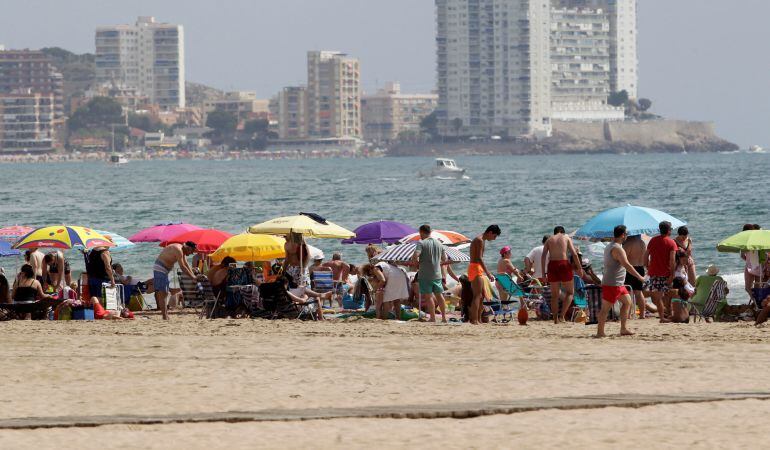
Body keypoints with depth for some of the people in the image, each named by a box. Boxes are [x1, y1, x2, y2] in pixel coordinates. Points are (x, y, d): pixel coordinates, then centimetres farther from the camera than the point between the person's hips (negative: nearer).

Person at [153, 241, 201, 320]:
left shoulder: (182, 251, 13)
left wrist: (194, 276, 7)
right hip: (160, 269, -11)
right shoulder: (178, 250, -19)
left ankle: (166, 316, 13)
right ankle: (165, 317, -17)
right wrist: (193, 277, -15)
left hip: (164, 270, 11)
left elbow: (186, 265, 16)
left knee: (165, 294, 11)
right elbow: (182, 267, -21)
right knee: (162, 294, -13)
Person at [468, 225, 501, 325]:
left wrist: (487, 272, 23)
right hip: (475, 268, -11)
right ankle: (474, 320, -18)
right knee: (477, 295, -13)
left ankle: (478, 319, 18)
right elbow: (479, 258, -22)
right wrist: (488, 273, -24)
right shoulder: (480, 240, -13)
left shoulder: (482, 240, 19)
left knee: (482, 295, 14)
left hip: (478, 269, 11)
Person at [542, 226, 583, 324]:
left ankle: (555, 319, 12)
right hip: (564, 264, -2)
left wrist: (543, 272, 4)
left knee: (554, 295, 12)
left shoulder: (549, 240, 15)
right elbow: (574, 254, -2)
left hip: (552, 265, 2)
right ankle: (562, 315, -5)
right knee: (570, 292, 10)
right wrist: (579, 268, 1)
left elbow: (543, 256, 5)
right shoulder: (566, 238, 10)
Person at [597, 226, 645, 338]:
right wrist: (639, 277, -19)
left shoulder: (609, 247, 15)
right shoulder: (617, 249, -18)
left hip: (618, 284, 10)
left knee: (628, 302, 15)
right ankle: (600, 332, -3)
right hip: (612, 284, -10)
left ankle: (623, 329, 16)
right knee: (606, 308, -6)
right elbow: (627, 265, -24)